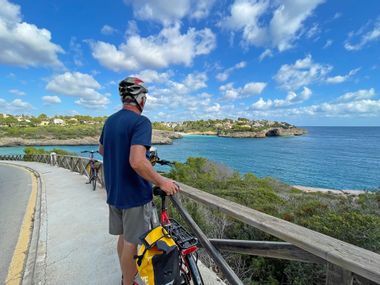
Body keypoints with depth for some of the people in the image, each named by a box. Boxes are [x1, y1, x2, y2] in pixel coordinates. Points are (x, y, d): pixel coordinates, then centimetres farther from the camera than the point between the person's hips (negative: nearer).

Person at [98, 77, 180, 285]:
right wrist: (162, 182, -22)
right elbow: (137, 162, -32)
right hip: (134, 193, -8)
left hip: (114, 191, 8)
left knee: (123, 236, 24)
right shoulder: (141, 122, -20)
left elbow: (102, 150, 19)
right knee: (131, 242, 11)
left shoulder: (110, 120, 6)